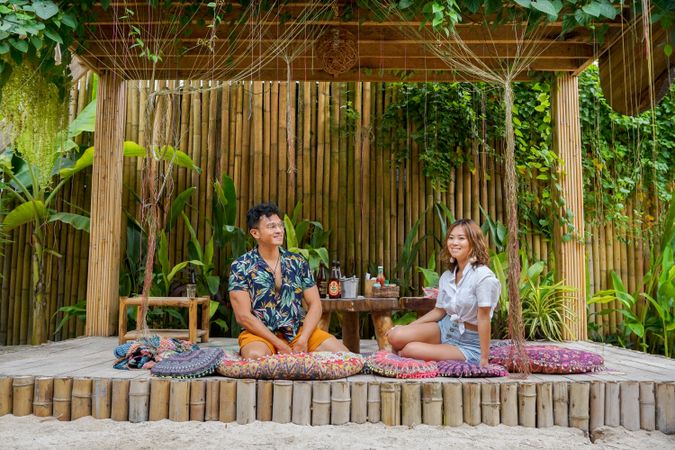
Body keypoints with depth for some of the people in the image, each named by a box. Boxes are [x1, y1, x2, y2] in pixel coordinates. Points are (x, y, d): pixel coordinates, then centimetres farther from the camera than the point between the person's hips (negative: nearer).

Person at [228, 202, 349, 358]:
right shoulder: (241, 266, -4)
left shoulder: (298, 261, 7)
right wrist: (279, 345, -16)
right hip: (261, 333, -3)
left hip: (300, 330, 4)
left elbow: (315, 304, 5)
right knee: (255, 355, -37)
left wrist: (303, 340, -12)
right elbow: (243, 316, -10)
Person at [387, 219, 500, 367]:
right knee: (395, 335, -18)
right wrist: (407, 327, 4)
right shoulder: (446, 277, 3)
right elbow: (439, 311, 9)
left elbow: (483, 317, -20)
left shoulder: (483, 276, -18)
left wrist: (484, 359, -19)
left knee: (411, 349, -24)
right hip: (445, 328, 6)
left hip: (469, 344, -6)